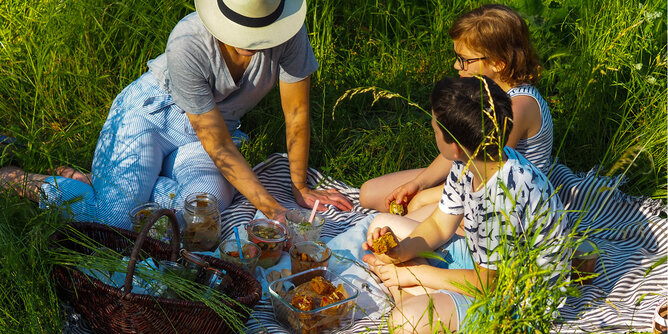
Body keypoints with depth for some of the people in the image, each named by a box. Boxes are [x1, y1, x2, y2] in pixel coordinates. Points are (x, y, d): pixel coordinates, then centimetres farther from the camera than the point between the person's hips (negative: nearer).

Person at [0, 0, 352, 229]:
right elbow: (219, 147, -27)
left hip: (220, 122, 4)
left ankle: (85, 180, -2)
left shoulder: (288, 33, -25)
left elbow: (297, 113, -11)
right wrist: (272, 209, -28)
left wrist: (300, 188, -6)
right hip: (154, 108, -4)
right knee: (116, 217, -24)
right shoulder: (187, 46, -33)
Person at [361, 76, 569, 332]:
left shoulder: (505, 198, -36)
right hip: (482, 258, 10)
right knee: (382, 224, 7)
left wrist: (414, 273, -14)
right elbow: (439, 225, 4)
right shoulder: (469, 164, -8)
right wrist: (401, 251, -16)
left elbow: (486, 282, -25)